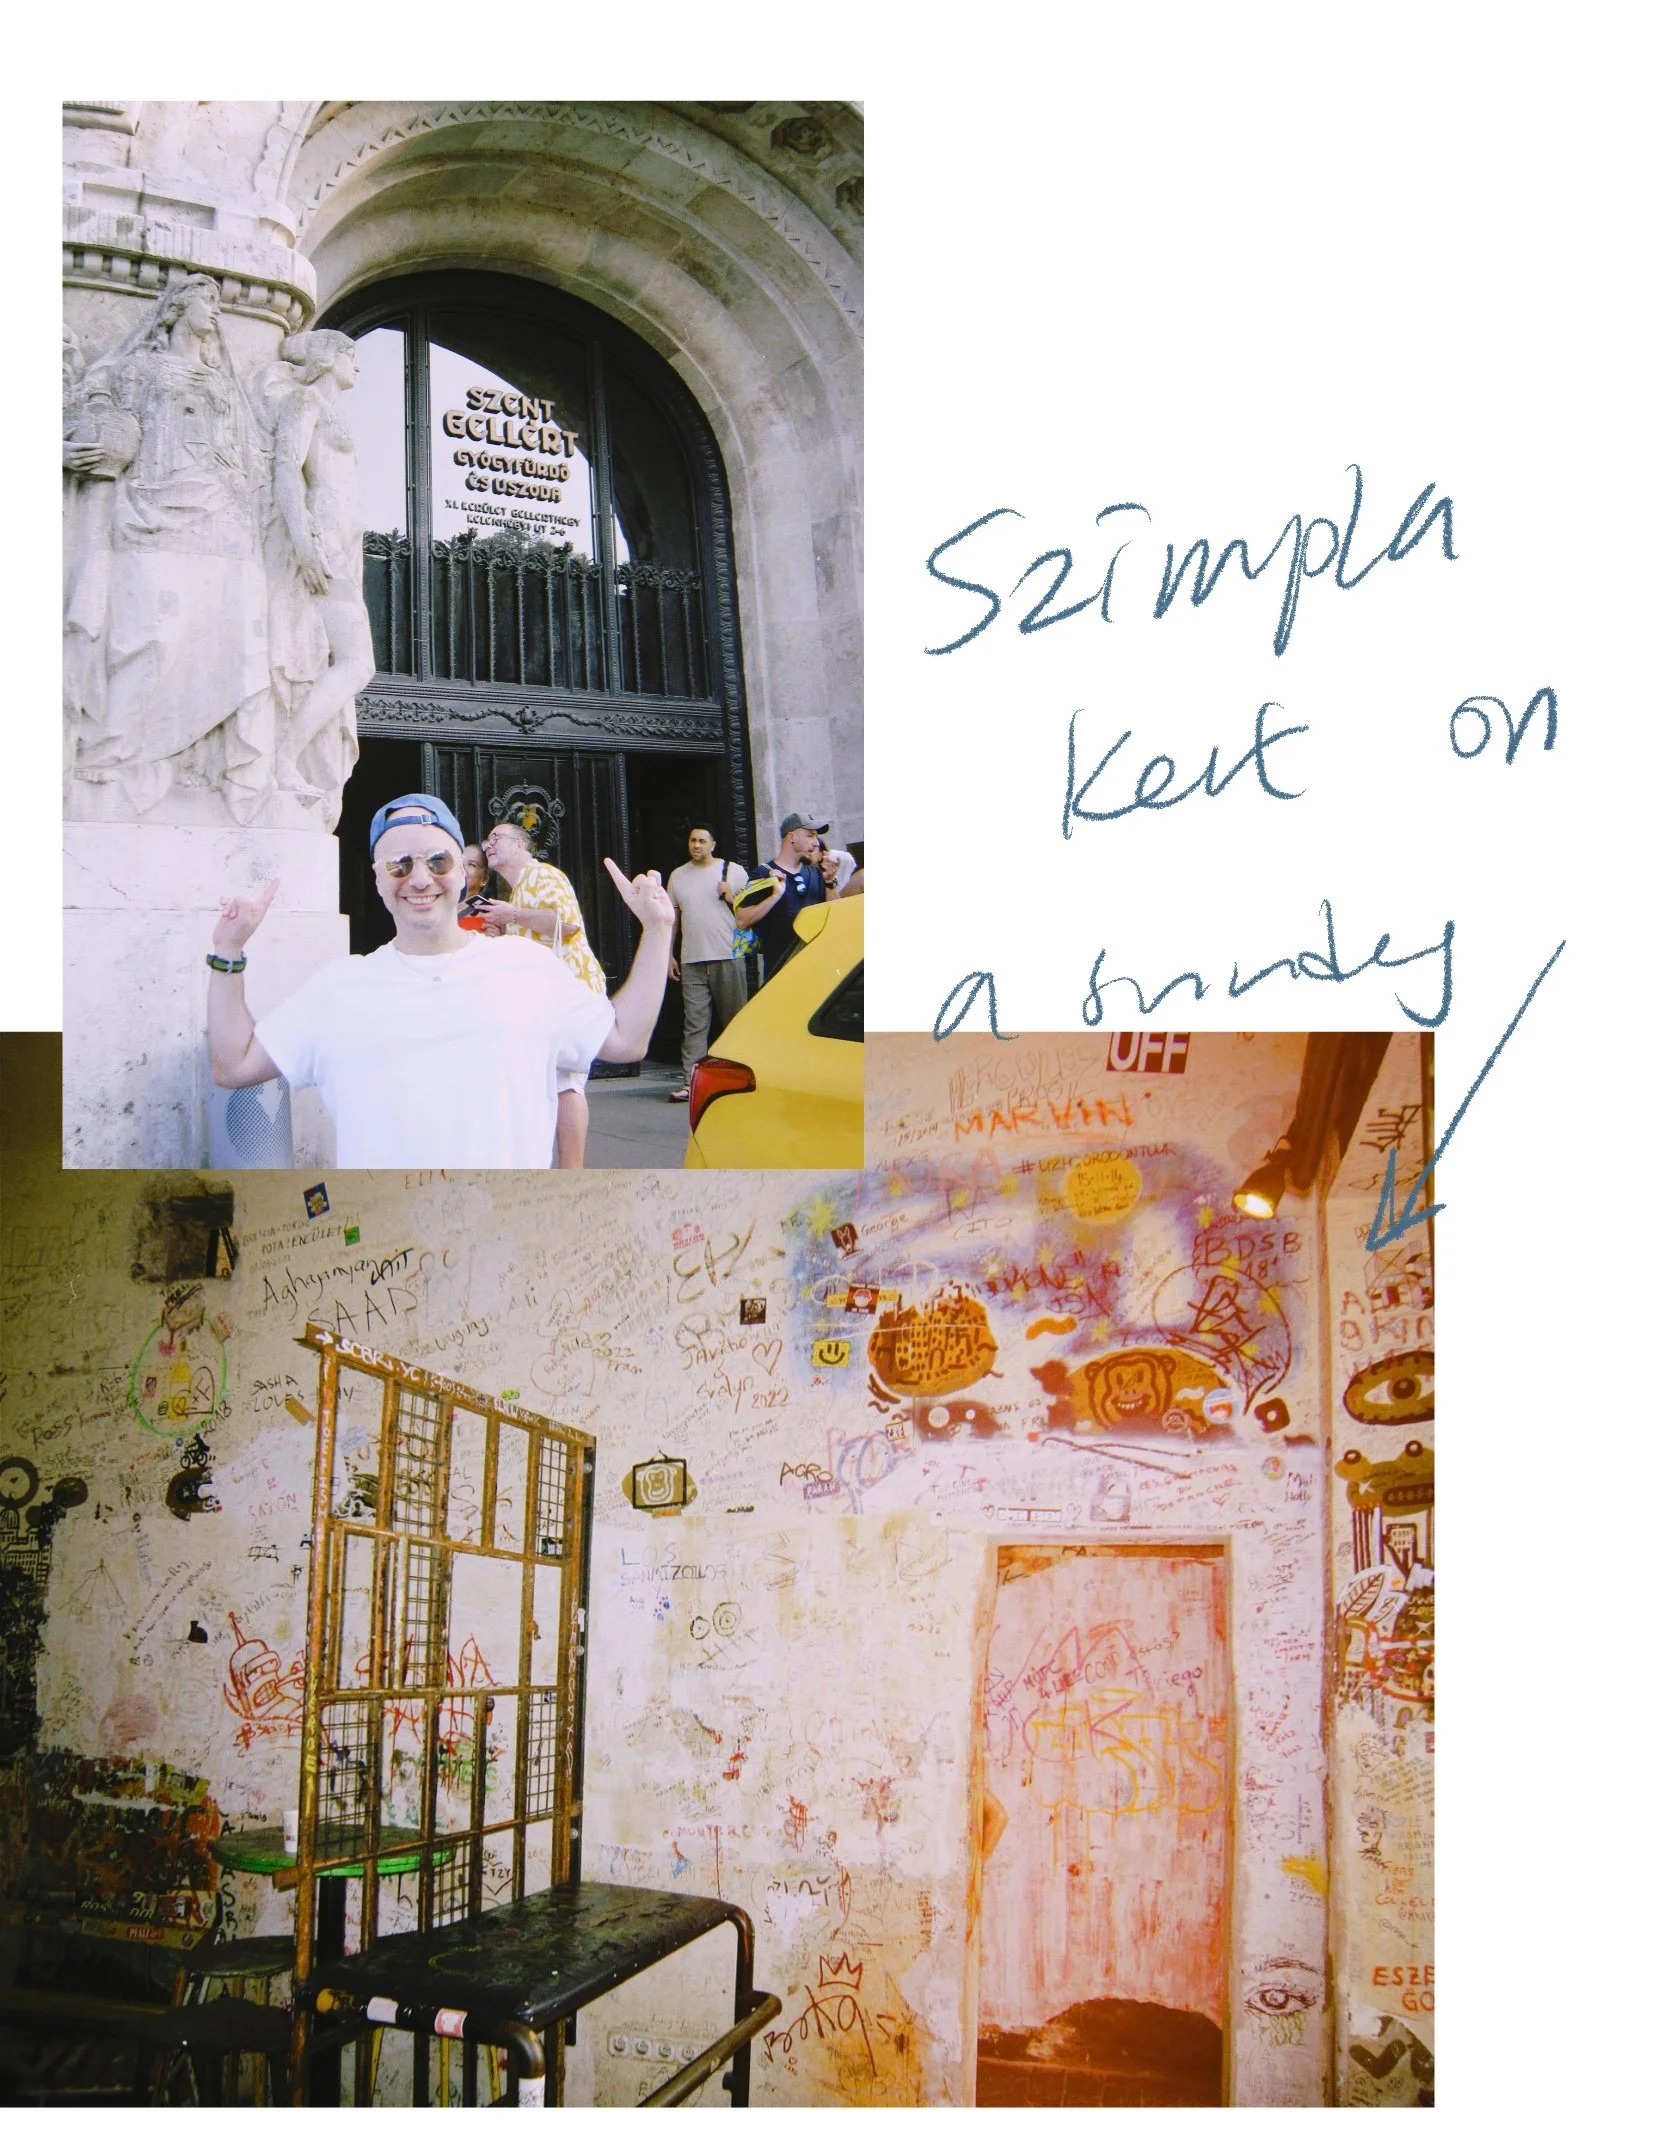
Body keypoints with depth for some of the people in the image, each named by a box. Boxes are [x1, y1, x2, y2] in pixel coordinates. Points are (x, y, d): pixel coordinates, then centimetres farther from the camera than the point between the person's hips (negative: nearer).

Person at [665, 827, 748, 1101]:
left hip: (728, 957, -2)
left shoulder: (734, 871, 6)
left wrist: (732, 898, -9)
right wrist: (669, 955, 13)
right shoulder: (678, 876, 14)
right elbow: (672, 917, 19)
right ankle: (690, 1081, -8)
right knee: (695, 1022, -4)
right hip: (692, 962, 2)